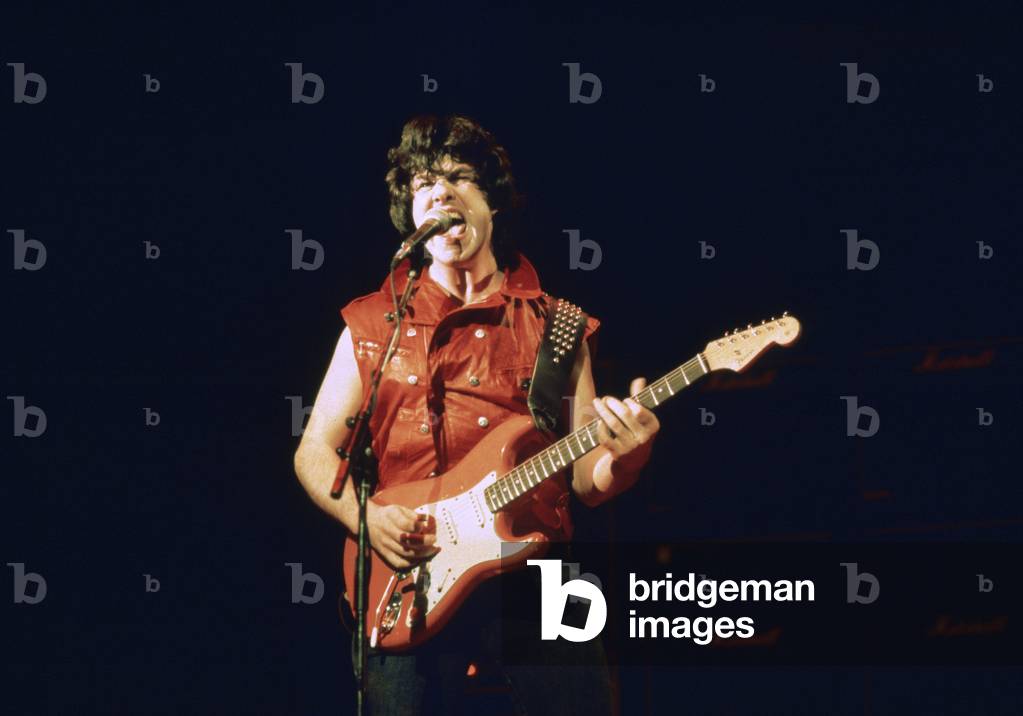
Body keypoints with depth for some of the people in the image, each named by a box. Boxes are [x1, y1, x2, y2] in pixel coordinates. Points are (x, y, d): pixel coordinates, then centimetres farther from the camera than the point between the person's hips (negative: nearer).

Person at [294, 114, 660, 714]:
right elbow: (315, 452, 13)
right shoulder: (373, 323, 12)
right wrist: (366, 517, -6)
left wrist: (620, 459, -13)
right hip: (407, 583, 0)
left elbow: (584, 479, 10)